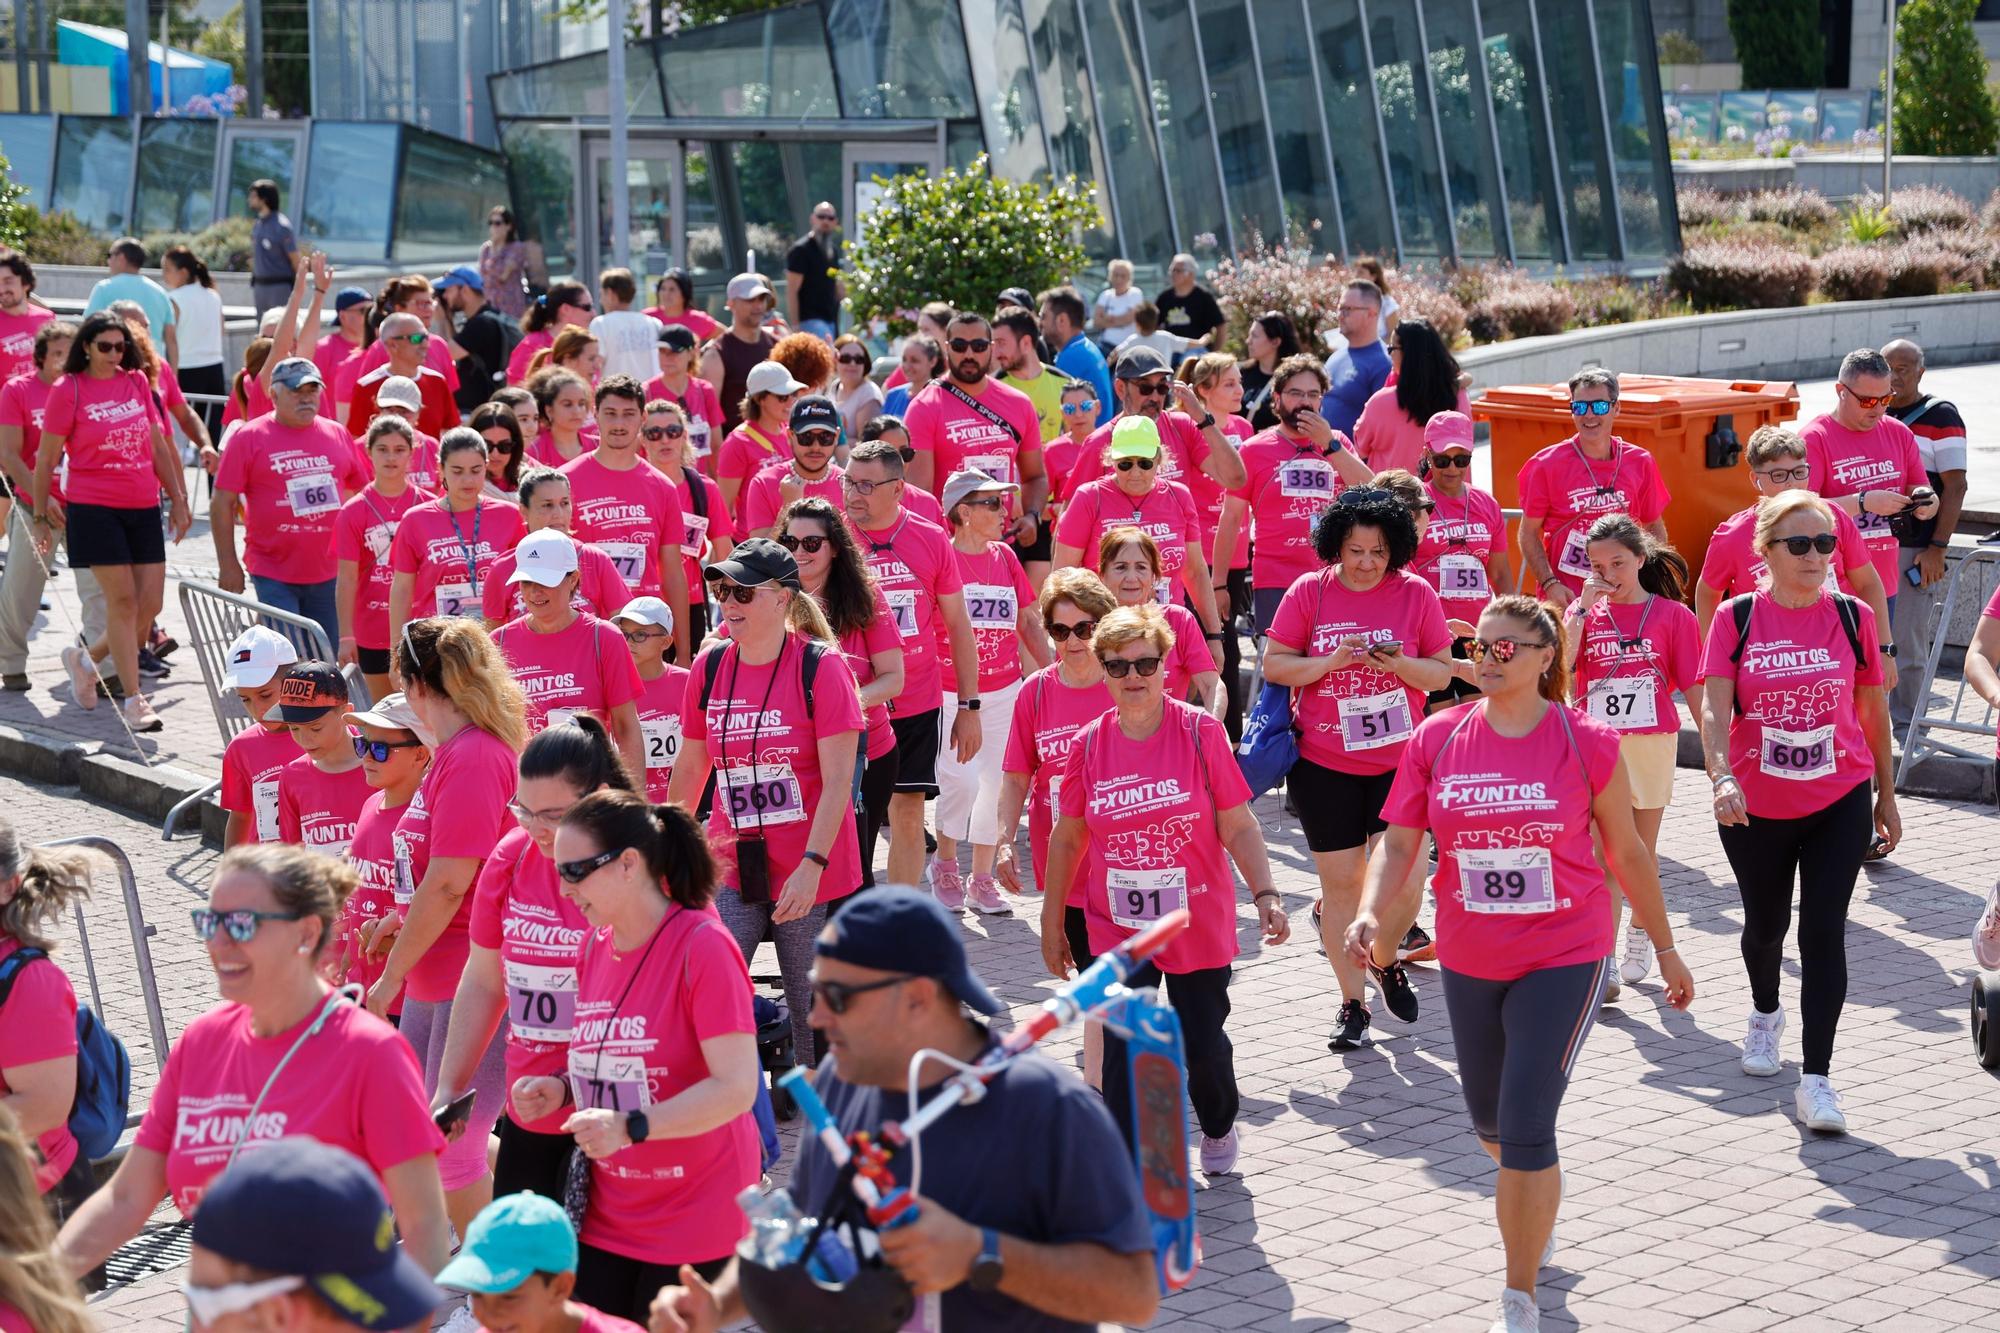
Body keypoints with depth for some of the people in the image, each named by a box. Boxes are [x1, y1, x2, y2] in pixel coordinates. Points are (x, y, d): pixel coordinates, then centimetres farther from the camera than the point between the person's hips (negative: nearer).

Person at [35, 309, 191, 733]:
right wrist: (40, 516, 3)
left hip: (143, 507, 5)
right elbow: (46, 458, 1)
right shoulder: (68, 390, -4)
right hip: (94, 507, -5)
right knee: (122, 599, -8)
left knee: (150, 603, 1)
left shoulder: (137, 382, 10)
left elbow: (158, 446, 17)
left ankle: (86, 659, 25)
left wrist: (177, 499, 15)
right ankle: (134, 700, -2)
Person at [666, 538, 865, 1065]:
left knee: (815, 1019, 5)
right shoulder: (709, 667, 4)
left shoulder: (821, 666, -9)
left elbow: (838, 778, -14)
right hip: (731, 870, 4)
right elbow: (690, 768, 16)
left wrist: (812, 865, -22)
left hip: (812, 880, -4)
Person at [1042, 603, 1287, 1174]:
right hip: (1117, 929, 1)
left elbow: (1239, 826, -5)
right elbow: (1067, 838, 8)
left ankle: (1219, 1128, 41)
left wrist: (1265, 894, -17)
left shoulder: (1202, 731, -9)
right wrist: (1051, 922, 12)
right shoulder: (1088, 745, -3)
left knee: (1203, 1045, 9)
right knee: (1123, 1051, -7)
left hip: (1198, 923, -1)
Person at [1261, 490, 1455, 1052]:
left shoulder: (1416, 593, -1)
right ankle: (1353, 1002, 15)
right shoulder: (1308, 592, -2)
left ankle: (1386, 959, 23)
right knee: (1340, 879, 4)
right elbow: (1274, 665, -1)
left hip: (1399, 758, 0)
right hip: (1324, 763, 0)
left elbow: (1441, 672, 3)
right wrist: (1331, 662, -17)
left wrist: (1400, 665, -17)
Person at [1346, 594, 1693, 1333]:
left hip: (1564, 958, -4)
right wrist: (1370, 913, -21)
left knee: (1527, 1127, -12)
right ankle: (1536, 1207, 56)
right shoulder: (1436, 738, -3)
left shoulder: (1585, 742, -8)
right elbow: (1399, 841, -3)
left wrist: (1665, 948, 8)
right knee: (1490, 1123, 20)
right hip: (1469, 962, 4)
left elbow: (1626, 852, 1)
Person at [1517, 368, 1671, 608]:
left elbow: (1655, 528, 16)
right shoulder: (1547, 465, -3)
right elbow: (1529, 534, 0)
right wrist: (1550, 585, -11)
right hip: (1564, 598, -2)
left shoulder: (1640, 463, 5)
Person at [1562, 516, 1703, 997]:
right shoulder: (1585, 612, 4)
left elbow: (1693, 688, 0)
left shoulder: (1672, 615, -1)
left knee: (1643, 848, 14)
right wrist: (1583, 607, -13)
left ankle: (1640, 935, 35)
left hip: (1653, 743, 0)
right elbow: (1558, 665, -13)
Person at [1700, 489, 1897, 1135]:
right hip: (1755, 808, 1)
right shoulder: (1737, 619, -6)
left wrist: (1886, 792, 12)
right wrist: (1723, 778, -31)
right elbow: (1715, 708, -15)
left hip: (1839, 803, 0)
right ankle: (1765, 1015, 50)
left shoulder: (1852, 617, -3)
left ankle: (1816, 1079, -7)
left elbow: (1873, 711, 7)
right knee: (1765, 925, 18)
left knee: (1824, 931, -10)